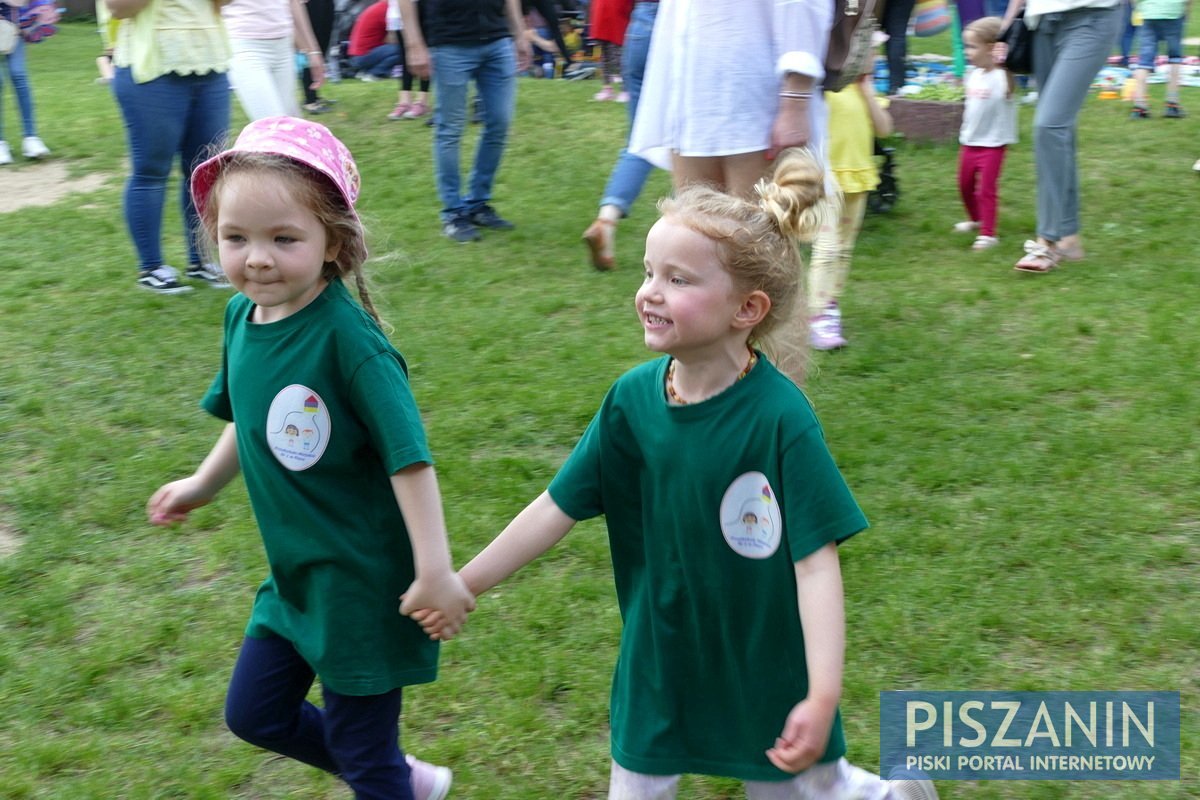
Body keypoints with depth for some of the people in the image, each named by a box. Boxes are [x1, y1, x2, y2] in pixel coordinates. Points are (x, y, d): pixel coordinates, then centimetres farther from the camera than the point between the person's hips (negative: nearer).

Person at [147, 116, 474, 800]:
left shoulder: (347, 338, -26)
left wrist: (436, 572, -25)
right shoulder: (243, 316, -3)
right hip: (294, 574, 8)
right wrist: (204, 484, 28)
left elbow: (409, 456, -25)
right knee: (254, 714, 22)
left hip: (364, 582, -8)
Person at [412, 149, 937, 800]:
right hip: (659, 665, 4)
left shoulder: (780, 415, -24)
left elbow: (816, 557, -23)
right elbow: (557, 507, -3)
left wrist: (823, 695, -27)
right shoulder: (632, 398, -11)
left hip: (767, 670, -3)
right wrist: (463, 585, 1)